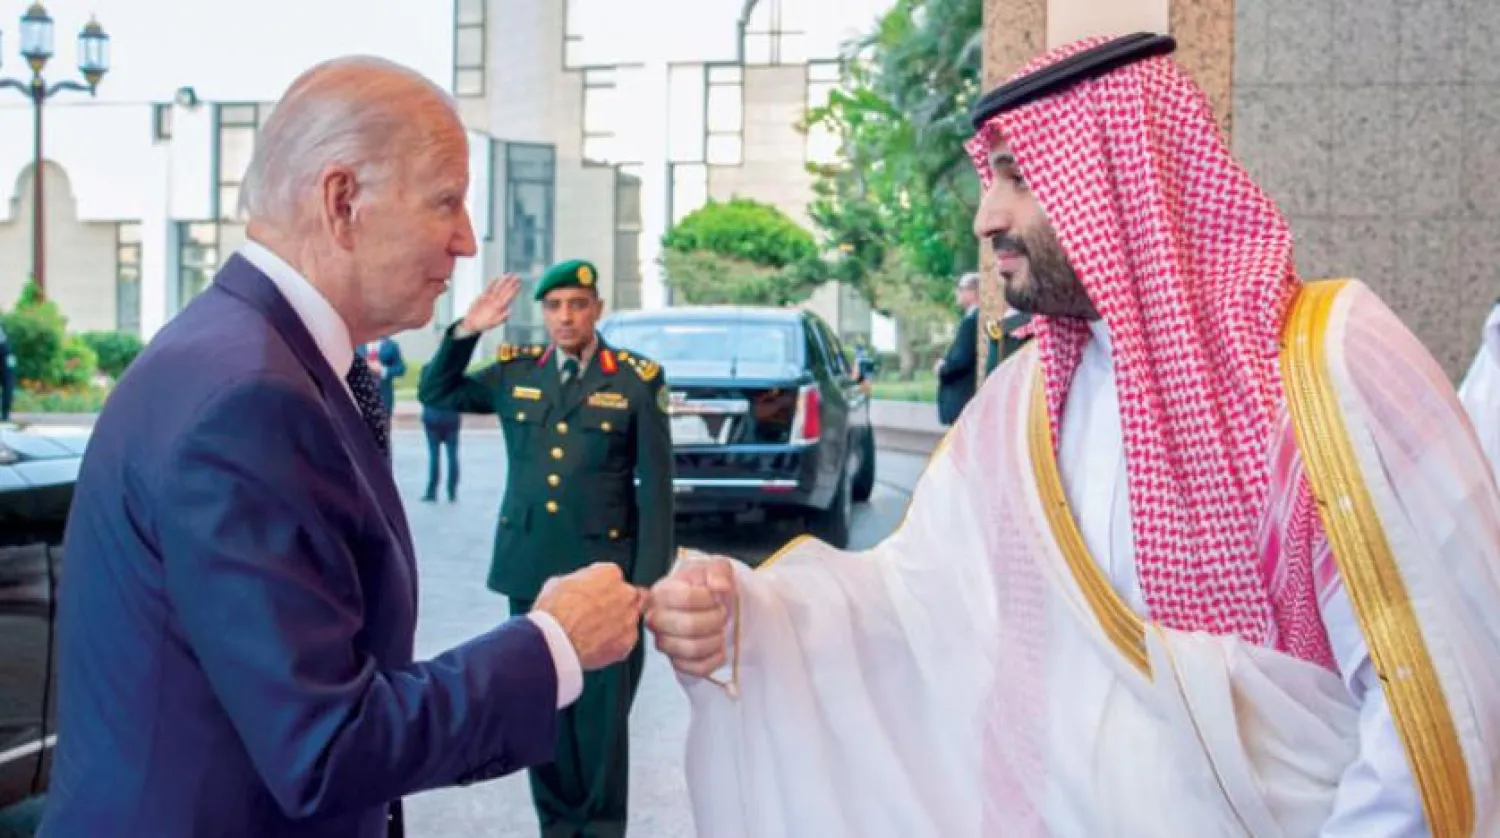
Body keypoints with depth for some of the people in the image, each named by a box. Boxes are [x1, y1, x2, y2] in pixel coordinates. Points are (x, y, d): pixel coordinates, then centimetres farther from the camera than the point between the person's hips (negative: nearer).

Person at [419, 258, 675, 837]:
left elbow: (656, 487, -3)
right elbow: (435, 395, 16)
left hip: (604, 568, -3)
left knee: (601, 711, 4)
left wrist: (648, 578, -8)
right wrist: (466, 332, 0)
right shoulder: (514, 371, 7)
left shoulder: (637, 380, -3)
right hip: (529, 567, 4)